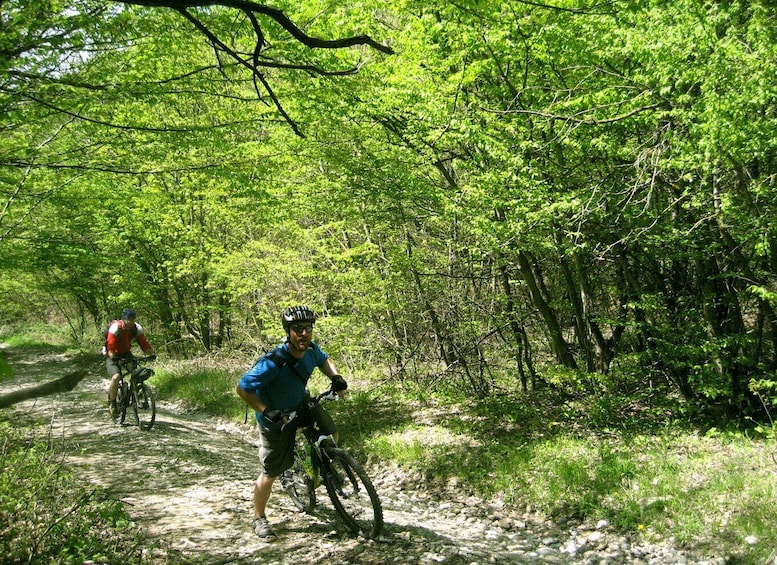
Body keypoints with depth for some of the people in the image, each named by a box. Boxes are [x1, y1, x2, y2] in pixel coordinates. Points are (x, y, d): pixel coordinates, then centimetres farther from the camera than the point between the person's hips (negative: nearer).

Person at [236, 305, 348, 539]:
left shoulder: (311, 349, -16)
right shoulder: (273, 362, -36)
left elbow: (323, 360, 9)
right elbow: (243, 389, -29)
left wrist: (335, 377, -9)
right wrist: (266, 412, -37)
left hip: (302, 403, 6)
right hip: (276, 418, -5)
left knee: (331, 435, -11)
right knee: (271, 473, 2)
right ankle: (259, 518, 24)